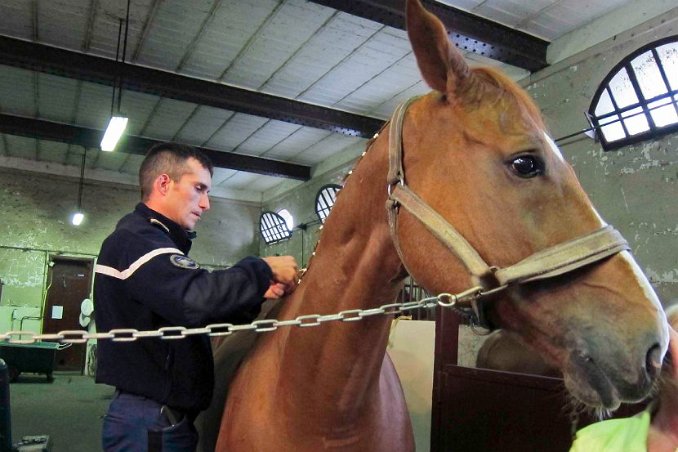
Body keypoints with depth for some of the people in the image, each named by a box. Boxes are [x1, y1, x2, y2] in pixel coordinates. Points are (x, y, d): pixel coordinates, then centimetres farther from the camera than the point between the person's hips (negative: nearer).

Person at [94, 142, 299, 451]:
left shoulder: (151, 240, 15)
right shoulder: (135, 240, -18)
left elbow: (202, 313, 12)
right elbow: (196, 300, -34)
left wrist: (259, 295, -4)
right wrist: (263, 270, -21)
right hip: (151, 424, -10)